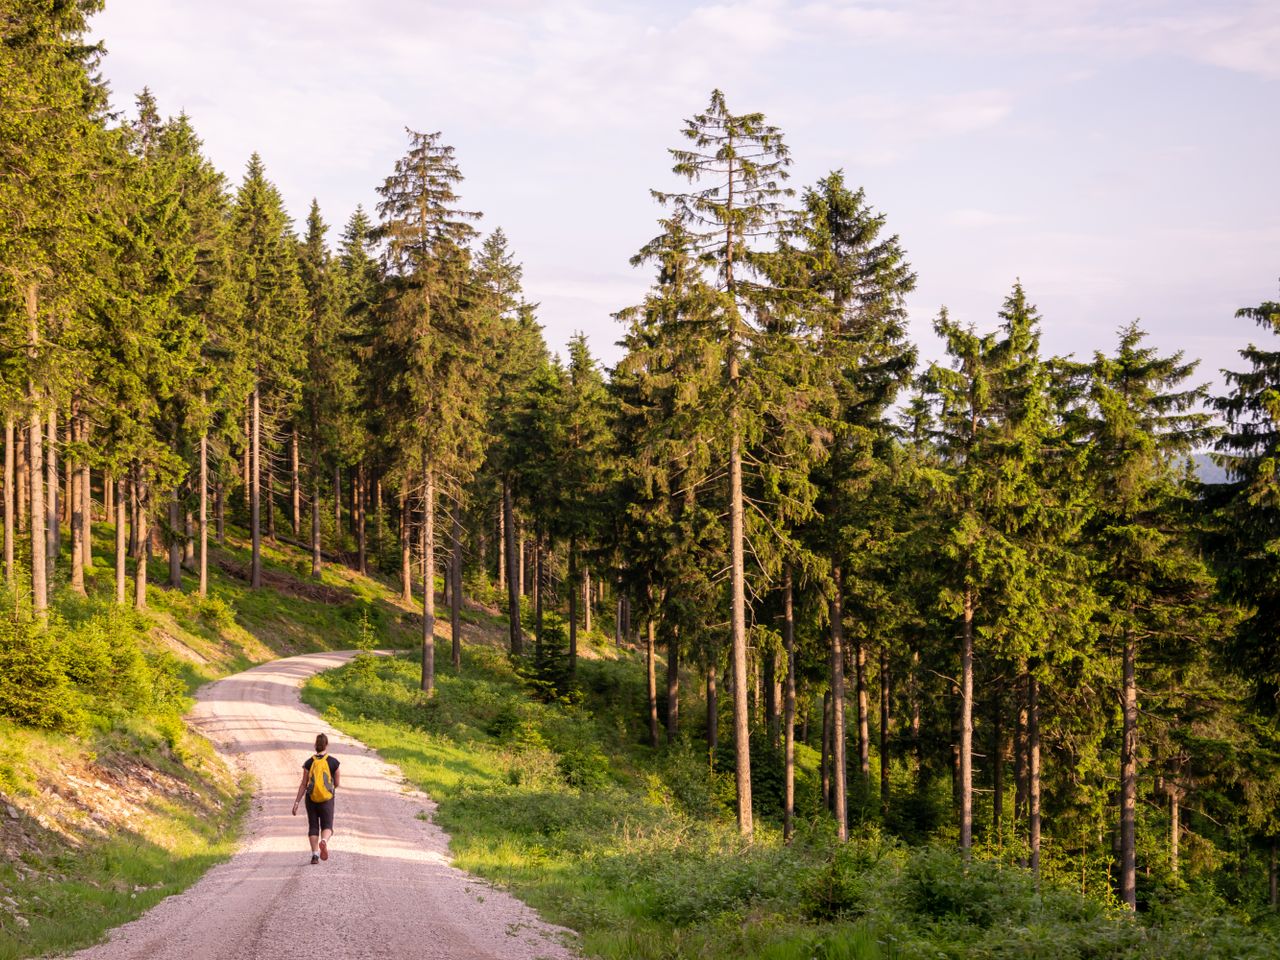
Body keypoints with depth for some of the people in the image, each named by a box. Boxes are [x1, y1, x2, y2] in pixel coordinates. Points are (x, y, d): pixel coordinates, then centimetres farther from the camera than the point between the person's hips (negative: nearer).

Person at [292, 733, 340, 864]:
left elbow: (303, 784, -5)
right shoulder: (333, 762, -3)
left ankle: (314, 854, 2)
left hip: (311, 798, 1)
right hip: (327, 799, -1)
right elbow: (336, 783, 5)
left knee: (313, 826, 11)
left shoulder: (309, 762, -2)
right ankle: (324, 841, -27)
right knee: (327, 826, 6)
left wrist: (296, 802, -2)